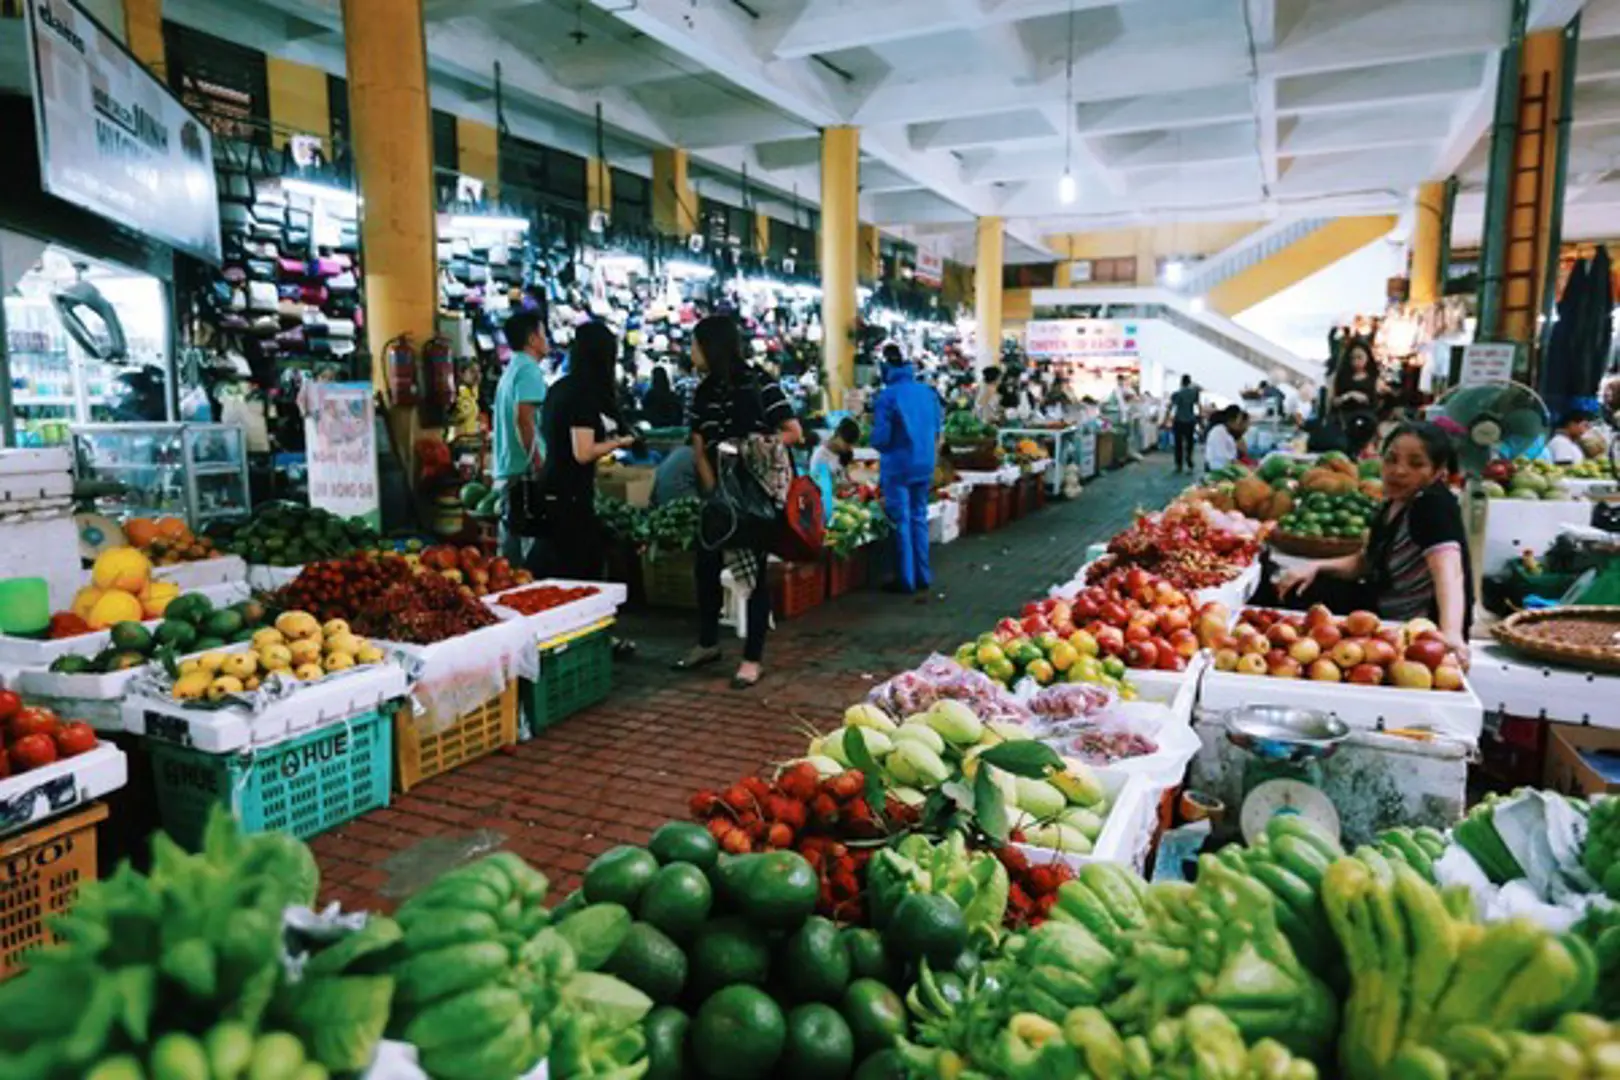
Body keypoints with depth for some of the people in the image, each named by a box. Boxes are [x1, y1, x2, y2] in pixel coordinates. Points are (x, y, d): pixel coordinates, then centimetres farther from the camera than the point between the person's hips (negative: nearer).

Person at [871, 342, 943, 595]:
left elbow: (880, 439, -14)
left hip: (898, 467, -5)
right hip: (925, 465, 5)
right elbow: (937, 429, 10)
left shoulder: (887, 396, -14)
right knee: (919, 518, 16)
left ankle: (905, 580, 8)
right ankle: (922, 575, 21)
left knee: (900, 522, 3)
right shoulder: (928, 392, 3)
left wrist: (876, 439, 6)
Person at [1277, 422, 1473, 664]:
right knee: (1294, 594, 12)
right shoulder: (1396, 503, 2)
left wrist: (1451, 633, -56)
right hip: (1381, 608, 8)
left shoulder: (1435, 506, -23)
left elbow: (1449, 572, -39)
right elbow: (1366, 562, 14)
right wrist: (1317, 566, -4)